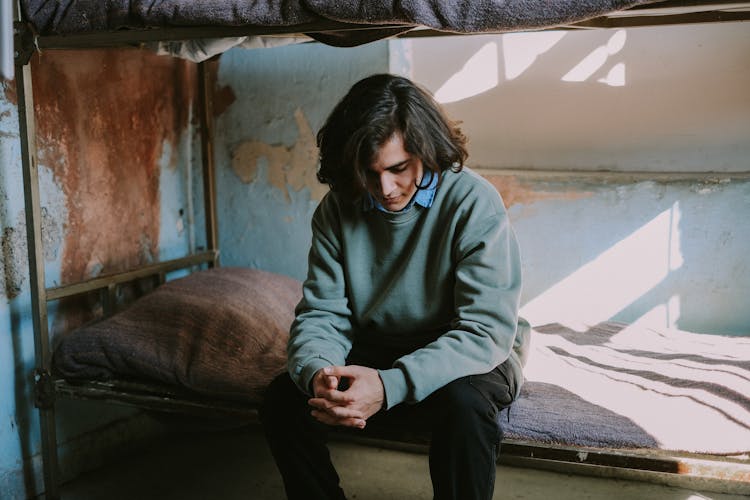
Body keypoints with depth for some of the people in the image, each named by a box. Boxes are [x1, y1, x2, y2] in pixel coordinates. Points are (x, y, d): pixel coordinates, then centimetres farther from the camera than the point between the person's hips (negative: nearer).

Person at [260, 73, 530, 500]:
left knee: (465, 404, -36)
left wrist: (391, 386, -40)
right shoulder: (338, 209, -6)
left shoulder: (474, 203, -20)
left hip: (463, 359, -3)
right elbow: (321, 314, -6)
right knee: (283, 398, -19)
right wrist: (317, 373, -31)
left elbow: (487, 330, -26)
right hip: (374, 351, 4)